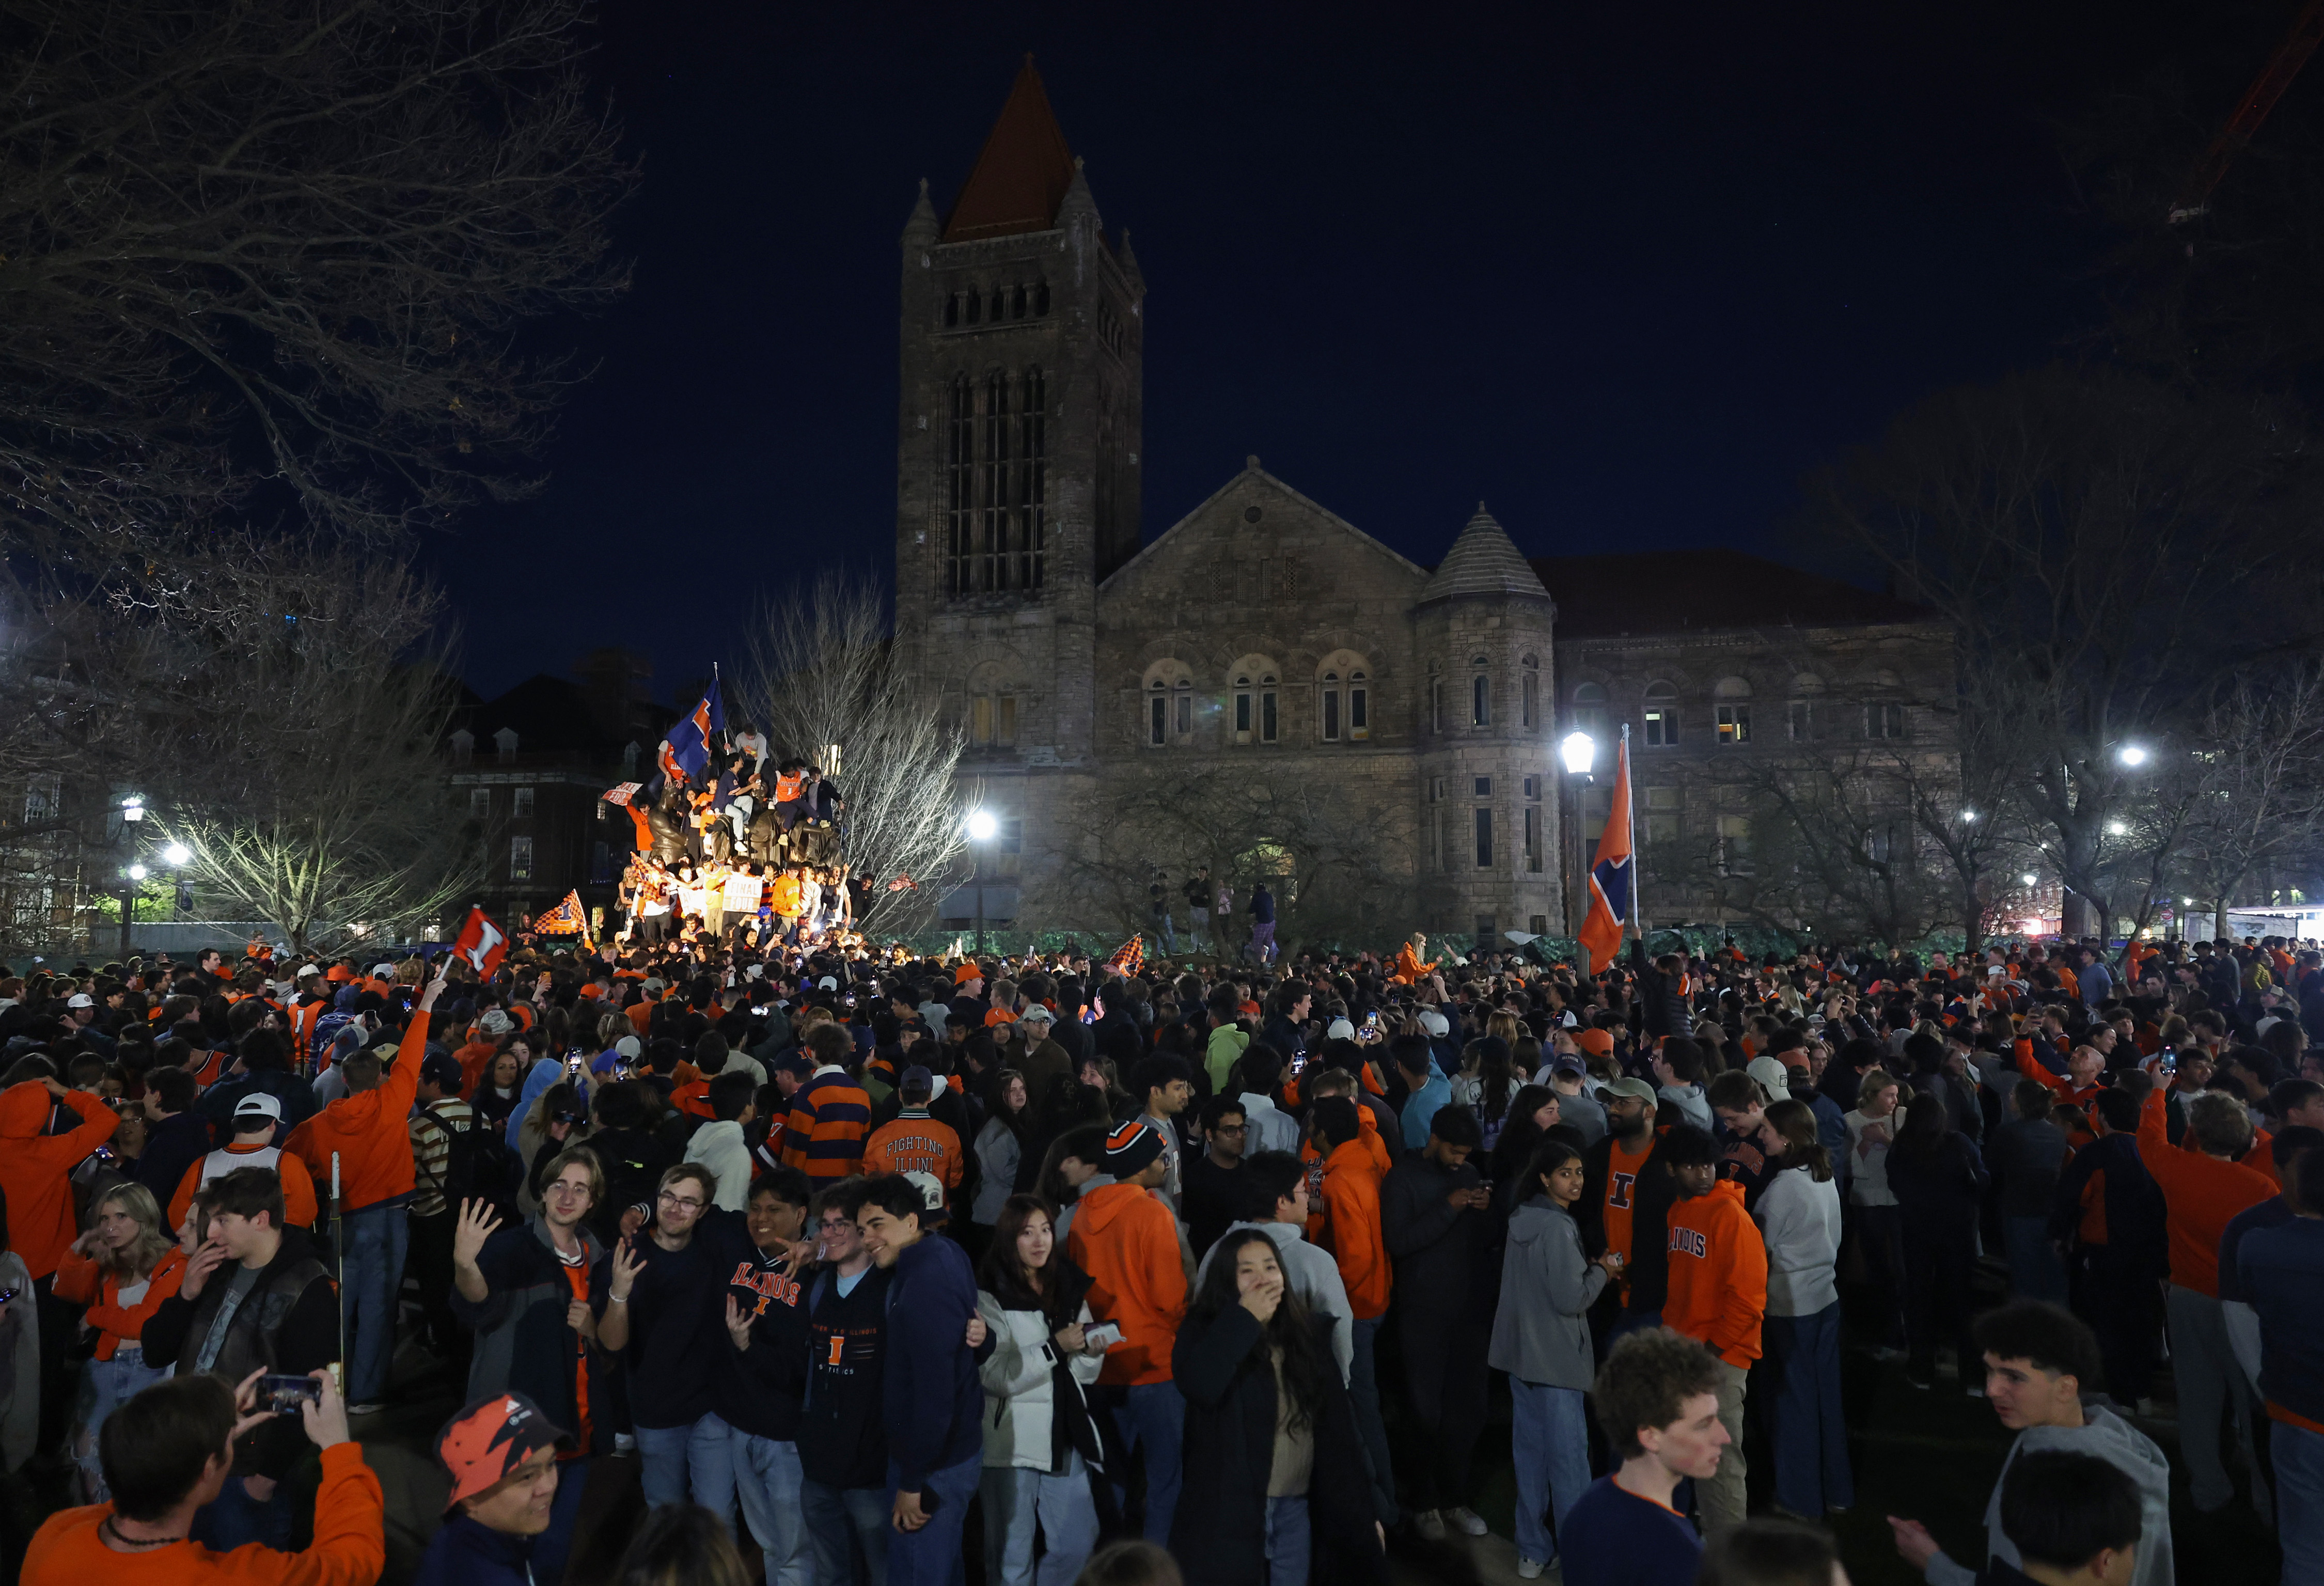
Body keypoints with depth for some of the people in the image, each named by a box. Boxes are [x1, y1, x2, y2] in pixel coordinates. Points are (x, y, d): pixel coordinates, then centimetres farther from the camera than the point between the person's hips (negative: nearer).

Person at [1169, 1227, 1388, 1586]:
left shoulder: (1308, 1332, 4)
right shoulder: (1207, 1331, -7)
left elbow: (1337, 1422, 6)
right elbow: (1199, 1384, -30)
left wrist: (1361, 1505, 7)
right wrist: (1244, 1319, -23)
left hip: (1299, 1507, 4)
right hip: (1232, 1509, -4)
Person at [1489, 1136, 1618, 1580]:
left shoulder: (1521, 1219, 8)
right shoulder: (1557, 1227, -19)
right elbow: (1572, 1299, -19)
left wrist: (1586, 1269, 11)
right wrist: (1601, 1271, -4)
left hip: (1522, 1353, 9)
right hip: (1556, 1359, -9)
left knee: (1530, 1452, 14)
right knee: (1568, 1457, 2)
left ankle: (1533, 1551, 22)